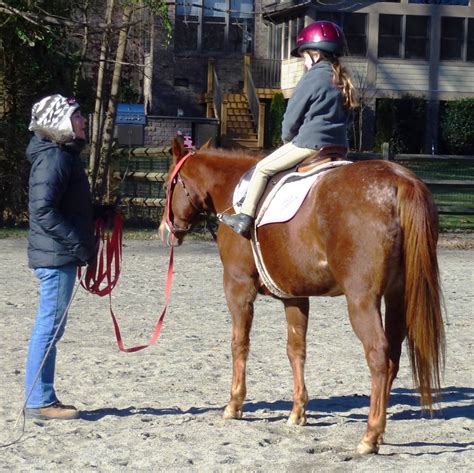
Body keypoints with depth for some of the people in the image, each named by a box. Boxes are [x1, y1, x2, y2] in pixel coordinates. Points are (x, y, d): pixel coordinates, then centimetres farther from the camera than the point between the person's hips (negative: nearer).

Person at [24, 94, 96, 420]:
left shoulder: (64, 155, 16)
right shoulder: (54, 158, -16)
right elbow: (43, 210, -24)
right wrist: (79, 244, -23)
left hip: (59, 255, 10)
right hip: (57, 256, -10)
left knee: (51, 326, 14)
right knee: (50, 326, -6)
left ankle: (43, 398, 21)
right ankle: (40, 402, -1)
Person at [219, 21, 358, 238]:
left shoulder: (312, 77, -10)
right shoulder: (342, 81, 14)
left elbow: (292, 118, -7)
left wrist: (287, 139, 13)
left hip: (309, 143, -8)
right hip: (337, 145, 8)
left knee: (263, 169, 2)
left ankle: (245, 218, -1)